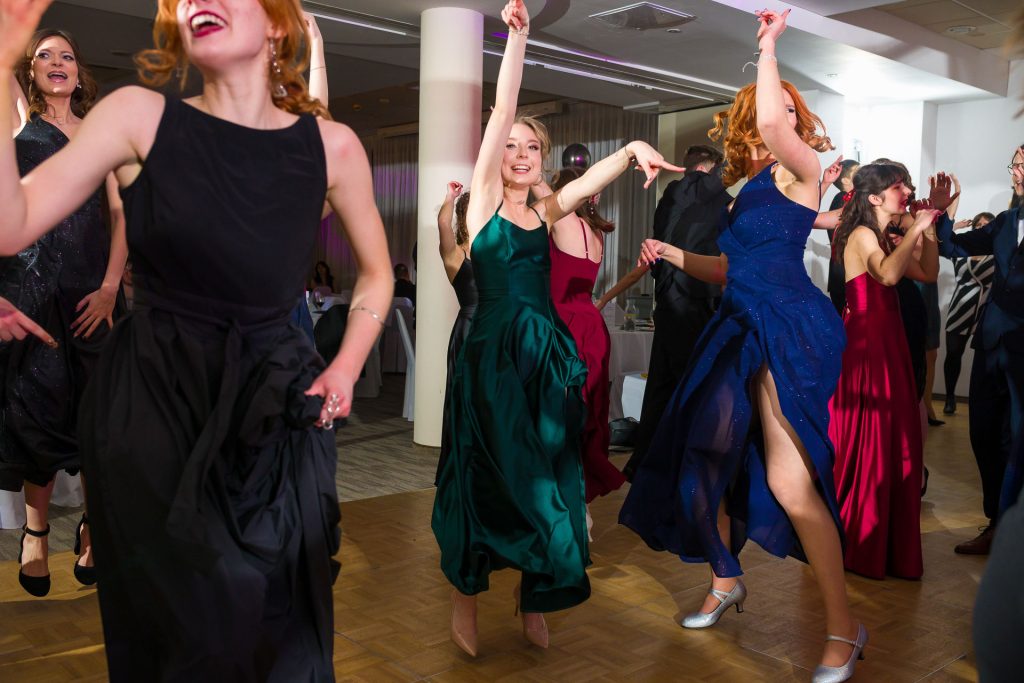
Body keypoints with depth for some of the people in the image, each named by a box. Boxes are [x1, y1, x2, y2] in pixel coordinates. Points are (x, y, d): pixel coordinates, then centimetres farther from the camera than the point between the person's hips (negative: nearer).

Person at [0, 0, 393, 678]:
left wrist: (347, 368, -1)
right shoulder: (139, 115, -4)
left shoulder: (331, 144, -1)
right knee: (185, 628, 6)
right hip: (149, 402, -1)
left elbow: (376, 271, 12)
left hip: (277, 407, 1)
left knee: (281, 622, 10)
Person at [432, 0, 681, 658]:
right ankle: (465, 596, 21)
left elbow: (592, 180, -2)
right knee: (491, 476, 2)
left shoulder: (547, 211, 13)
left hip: (547, 355, 4)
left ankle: (535, 601, 21)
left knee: (548, 480, 7)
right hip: (494, 352, -4)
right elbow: (499, 116, -7)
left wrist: (632, 149, -21)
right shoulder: (484, 200, 2)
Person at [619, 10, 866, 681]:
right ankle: (727, 582, 32)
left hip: (789, 329, -8)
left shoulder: (801, 168, 1)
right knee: (707, 461, 10)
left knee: (789, 481, -14)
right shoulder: (749, 191, 22)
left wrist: (769, 44, -5)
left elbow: (773, 119, -20)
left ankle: (844, 627, 2)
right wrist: (670, 253, 17)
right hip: (741, 331, 8)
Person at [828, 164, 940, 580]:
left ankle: (882, 539, 22)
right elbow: (888, 274, -30)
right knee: (867, 441, -4)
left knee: (890, 441, 11)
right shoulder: (862, 235, -11)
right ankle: (855, 542, 8)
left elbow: (928, 274, 12)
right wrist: (915, 230, -21)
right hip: (865, 346, -9)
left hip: (887, 344, 9)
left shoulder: (884, 239, 17)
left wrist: (929, 229, 6)